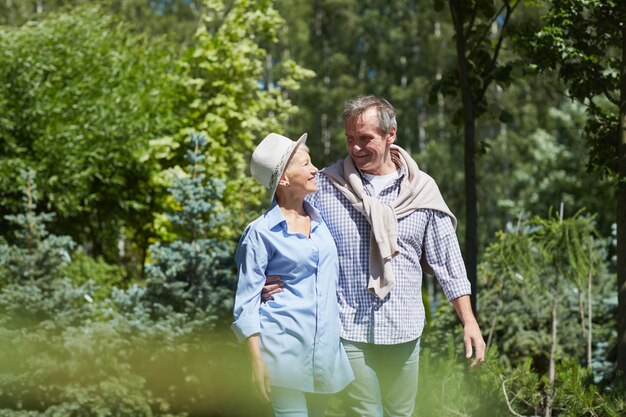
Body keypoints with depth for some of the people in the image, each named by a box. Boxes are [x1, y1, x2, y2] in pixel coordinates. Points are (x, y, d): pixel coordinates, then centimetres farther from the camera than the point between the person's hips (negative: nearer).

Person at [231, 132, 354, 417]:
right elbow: (246, 301, -6)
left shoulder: (321, 220, 9)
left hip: (326, 347, 6)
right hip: (284, 347, -6)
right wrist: (257, 360, -10)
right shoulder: (261, 232, -7)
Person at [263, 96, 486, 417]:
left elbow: (446, 261, 5)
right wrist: (276, 280, -15)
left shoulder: (422, 190, 1)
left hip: (404, 330, 2)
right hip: (351, 330, -2)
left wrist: (469, 322, 1)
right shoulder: (324, 186, -2)